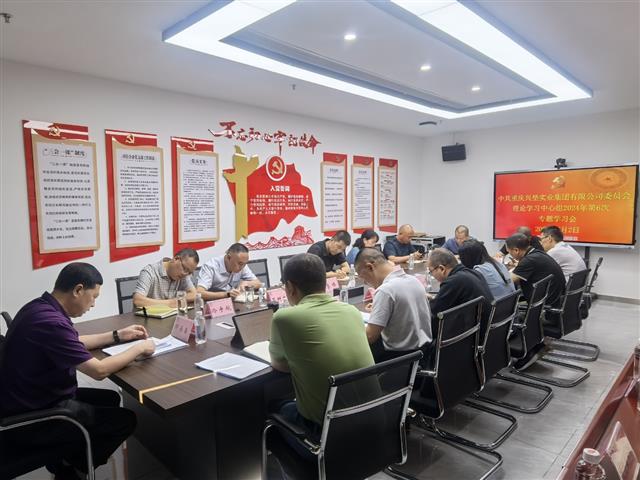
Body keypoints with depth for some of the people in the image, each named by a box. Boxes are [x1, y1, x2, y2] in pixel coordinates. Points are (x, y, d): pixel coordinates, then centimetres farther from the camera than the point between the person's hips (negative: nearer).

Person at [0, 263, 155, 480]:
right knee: (125, 420, -4)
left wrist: (118, 335, 15)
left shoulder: (41, 307, 1)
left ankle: (66, 458, 21)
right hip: (30, 420, -10)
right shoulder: (49, 321, -30)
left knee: (110, 399, 18)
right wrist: (139, 348, -12)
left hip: (34, 402, 10)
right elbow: (99, 370, -26)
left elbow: (74, 344, 18)